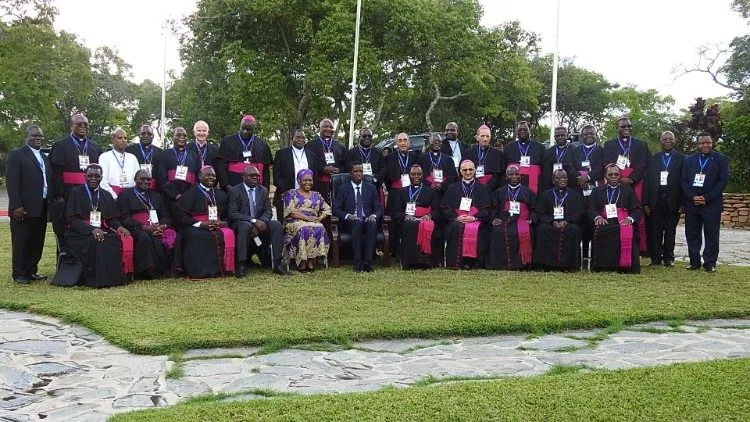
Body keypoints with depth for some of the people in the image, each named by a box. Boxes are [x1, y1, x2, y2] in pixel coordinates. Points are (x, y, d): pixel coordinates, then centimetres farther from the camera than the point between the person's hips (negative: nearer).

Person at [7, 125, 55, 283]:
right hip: (24, 209, -6)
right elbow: (11, 182, -10)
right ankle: (19, 274, 10)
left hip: (42, 209, 6)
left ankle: (31, 272, 19)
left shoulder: (44, 158, 17)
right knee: (21, 242, 2)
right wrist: (16, 206, -16)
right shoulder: (17, 155, -4)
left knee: (37, 243, 10)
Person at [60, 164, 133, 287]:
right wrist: (92, 229, -22)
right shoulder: (75, 193, 3)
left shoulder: (106, 195, 18)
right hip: (81, 234, -4)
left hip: (102, 231, 4)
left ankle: (119, 276, -20)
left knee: (125, 240, -26)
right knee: (96, 243, -37)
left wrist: (119, 227, -12)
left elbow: (112, 219, 14)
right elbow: (71, 220, -7)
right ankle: (99, 280, -29)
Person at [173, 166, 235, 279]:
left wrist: (222, 223, -7)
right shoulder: (190, 194, 5)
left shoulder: (221, 195, 19)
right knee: (196, 236, -37)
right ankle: (201, 271, -31)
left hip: (217, 227, 3)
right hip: (195, 228, -3)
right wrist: (200, 224, -15)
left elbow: (227, 216, 18)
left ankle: (224, 268, -21)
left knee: (228, 234, -28)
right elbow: (179, 216, -3)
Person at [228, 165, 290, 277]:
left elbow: (268, 211, 6)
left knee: (276, 225, -23)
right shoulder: (234, 191, -2)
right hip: (240, 224, -4)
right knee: (246, 226, -38)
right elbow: (233, 213, -13)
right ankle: (241, 266, -37)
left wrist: (260, 222, -17)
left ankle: (277, 265, -24)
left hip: (260, 223, 4)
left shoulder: (263, 190, 12)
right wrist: (253, 221, -24)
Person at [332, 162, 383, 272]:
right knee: (358, 223, -37)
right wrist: (347, 216, -17)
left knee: (372, 223, -35)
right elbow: (336, 209, 3)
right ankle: (357, 262, -36)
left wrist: (374, 215, -12)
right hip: (350, 222, -1)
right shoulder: (343, 189, 11)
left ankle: (368, 262, -35)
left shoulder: (371, 188, 17)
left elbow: (379, 208, 12)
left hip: (367, 221, 2)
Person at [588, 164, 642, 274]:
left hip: (623, 222, 0)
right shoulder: (597, 192, 24)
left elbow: (637, 210, 14)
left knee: (627, 232, -37)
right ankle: (600, 265, -27)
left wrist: (630, 218, -9)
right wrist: (597, 217, -11)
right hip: (604, 222, 0)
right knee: (599, 230, -37)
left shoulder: (628, 191, 24)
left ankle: (625, 266, -30)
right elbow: (590, 210, 12)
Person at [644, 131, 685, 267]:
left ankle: (668, 258, 12)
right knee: (655, 231, 0)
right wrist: (646, 202, 0)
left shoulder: (681, 158, 5)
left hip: (673, 201, -1)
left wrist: (682, 202, -7)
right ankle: (656, 257, 7)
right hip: (656, 200, 1)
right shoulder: (653, 159, 11)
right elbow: (647, 181, 7)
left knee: (670, 231, 4)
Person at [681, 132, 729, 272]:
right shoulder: (689, 160, 13)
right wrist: (692, 197, -9)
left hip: (712, 203, -3)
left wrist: (707, 197, -12)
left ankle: (710, 263, 7)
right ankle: (694, 261, 12)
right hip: (691, 203, 3)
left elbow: (723, 180, -4)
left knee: (711, 234, 0)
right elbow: (683, 180, 7)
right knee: (692, 234, 4)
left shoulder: (720, 159, 4)